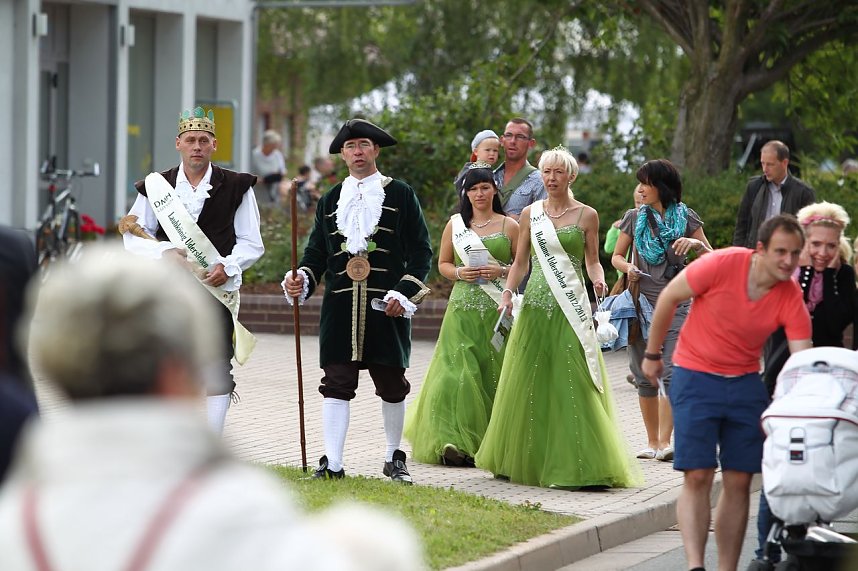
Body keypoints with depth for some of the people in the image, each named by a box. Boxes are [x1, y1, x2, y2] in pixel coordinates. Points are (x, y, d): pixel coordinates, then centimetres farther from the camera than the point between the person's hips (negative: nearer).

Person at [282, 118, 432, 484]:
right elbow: (316, 252, 14)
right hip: (340, 308, 2)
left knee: (392, 384, 6)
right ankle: (332, 464, -3)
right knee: (336, 383, -3)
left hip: (387, 307, -2)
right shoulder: (330, 201, 14)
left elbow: (421, 251, 3)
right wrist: (301, 281, -5)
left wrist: (405, 292, -9)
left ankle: (394, 458, 21)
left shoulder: (400, 195, 5)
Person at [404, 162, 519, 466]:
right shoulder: (455, 225, 10)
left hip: (497, 309, -1)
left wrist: (501, 270, -10)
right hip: (463, 308, 1)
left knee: (493, 374, -2)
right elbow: (443, 264, 14)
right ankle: (455, 443, -13)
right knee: (458, 371, -10)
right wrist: (460, 273, -6)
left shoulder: (509, 226, 6)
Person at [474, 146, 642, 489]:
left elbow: (592, 261, 8)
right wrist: (508, 292, -3)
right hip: (536, 306, 3)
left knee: (574, 384, -8)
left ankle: (578, 463, -7)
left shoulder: (586, 216, 4)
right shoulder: (530, 213, 10)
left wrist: (598, 280, -13)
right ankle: (525, 460, 18)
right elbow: (520, 261, 12)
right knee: (529, 383, 6)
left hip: (572, 307, -3)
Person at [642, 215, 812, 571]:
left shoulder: (792, 300, -10)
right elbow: (668, 299, -6)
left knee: (739, 483, 2)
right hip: (695, 377, -4)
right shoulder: (722, 265, -19)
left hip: (745, 383, 4)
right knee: (698, 477, -12)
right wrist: (652, 355, 3)